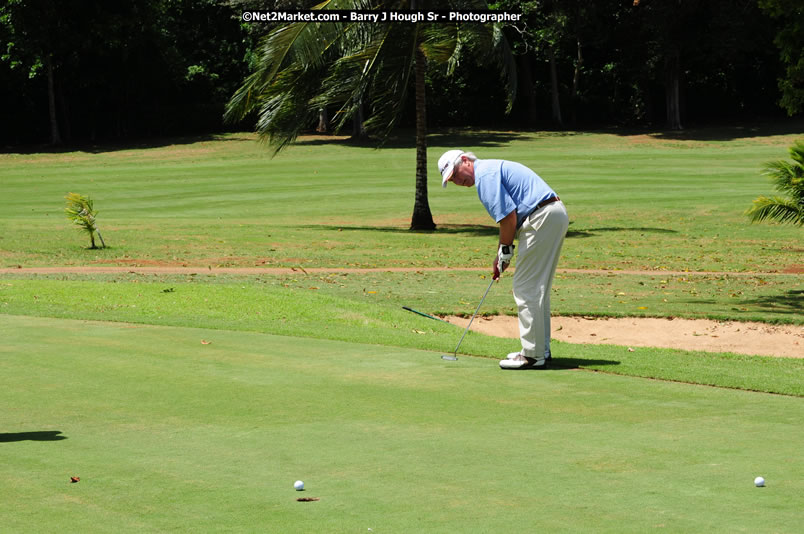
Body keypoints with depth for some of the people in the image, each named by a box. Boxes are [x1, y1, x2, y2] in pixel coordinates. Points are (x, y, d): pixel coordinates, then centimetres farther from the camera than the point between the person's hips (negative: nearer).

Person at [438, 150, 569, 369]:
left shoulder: (485, 173, -9)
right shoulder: (493, 169, 23)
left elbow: (508, 216, -16)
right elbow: (510, 217, 27)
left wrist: (505, 252, -4)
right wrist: (501, 255, 22)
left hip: (542, 217, -10)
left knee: (526, 288, -6)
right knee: (537, 289, 17)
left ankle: (533, 355, -4)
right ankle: (541, 350, 23)